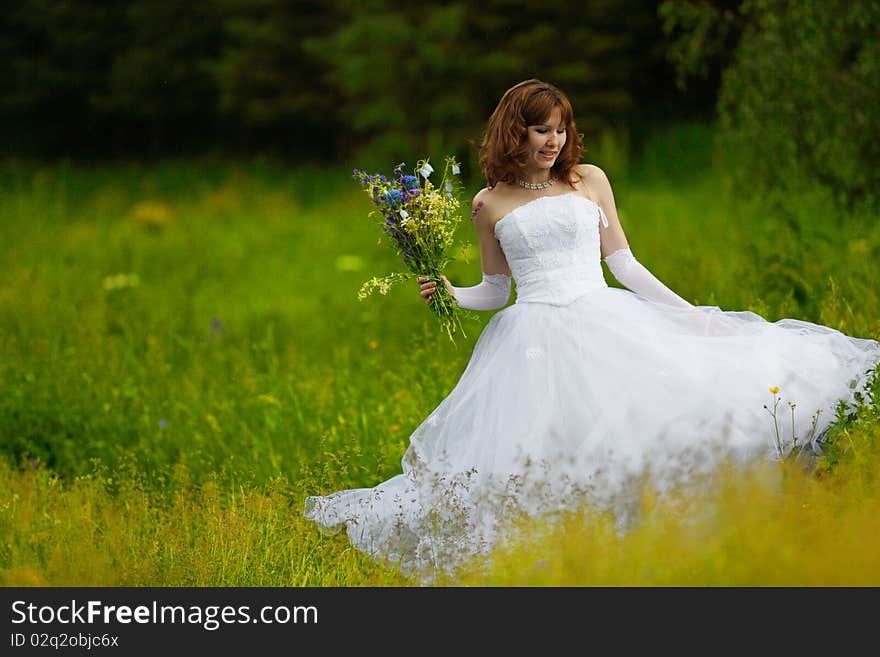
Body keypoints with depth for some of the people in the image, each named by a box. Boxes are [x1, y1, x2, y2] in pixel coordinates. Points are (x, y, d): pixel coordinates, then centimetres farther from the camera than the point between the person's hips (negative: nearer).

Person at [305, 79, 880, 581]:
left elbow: (623, 263, 15)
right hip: (535, 337, -1)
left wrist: (688, 311, 10)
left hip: (607, 320, 1)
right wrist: (450, 295, -2)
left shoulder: (590, 180, 13)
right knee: (543, 450, -19)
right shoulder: (490, 205, 11)